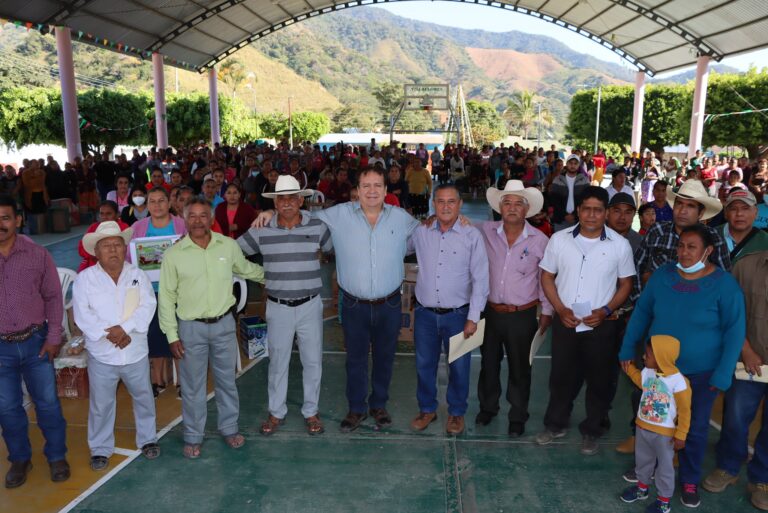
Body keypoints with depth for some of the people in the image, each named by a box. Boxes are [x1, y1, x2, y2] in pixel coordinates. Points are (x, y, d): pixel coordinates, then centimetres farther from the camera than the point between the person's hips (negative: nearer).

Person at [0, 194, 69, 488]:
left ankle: (57, 456, 29)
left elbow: (53, 297, 1)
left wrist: (53, 337, -4)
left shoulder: (38, 255, -4)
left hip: (35, 342, 0)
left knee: (47, 402, 10)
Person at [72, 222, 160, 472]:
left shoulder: (138, 275, -1)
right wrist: (109, 334, -21)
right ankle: (100, 449, 31)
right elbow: (82, 315, -12)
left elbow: (148, 306, -11)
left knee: (144, 399, 16)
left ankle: (147, 439, 36)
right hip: (101, 356, -1)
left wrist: (125, 327, -24)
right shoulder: (85, 278, -5)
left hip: (136, 353, 2)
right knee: (100, 405, 12)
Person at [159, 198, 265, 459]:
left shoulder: (228, 245, -4)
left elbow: (246, 269, 16)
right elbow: (166, 297, -3)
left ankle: (229, 428, 35)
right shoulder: (173, 254, -8)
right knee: (192, 385, 11)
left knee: (227, 380, 16)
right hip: (191, 327, -2)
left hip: (224, 323, 2)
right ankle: (193, 437, 29)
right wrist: (172, 336, -4)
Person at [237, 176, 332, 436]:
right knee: (277, 361, 12)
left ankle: (311, 411, 28)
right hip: (278, 307, 0)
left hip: (310, 306, 0)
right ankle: (276, 412, 29)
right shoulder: (262, 231, -3)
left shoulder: (317, 226, -5)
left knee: (313, 361, 10)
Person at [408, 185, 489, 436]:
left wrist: (473, 318, -10)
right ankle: (427, 409, 34)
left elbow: (480, 280, -8)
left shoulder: (472, 236, -7)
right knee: (424, 365, 14)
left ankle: (456, 412, 32)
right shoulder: (420, 232, 1)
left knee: (459, 367, 11)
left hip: (458, 314, -2)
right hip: (425, 313, 2)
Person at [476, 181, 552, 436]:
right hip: (491, 312, 2)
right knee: (489, 363, 18)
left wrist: (547, 312, 5)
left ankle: (518, 417, 31)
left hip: (522, 316, -2)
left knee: (519, 368, 11)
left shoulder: (540, 240, -7)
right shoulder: (486, 232, -5)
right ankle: (488, 407, 40)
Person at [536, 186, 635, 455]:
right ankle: (555, 424, 34)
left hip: (602, 325, -1)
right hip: (565, 322, 1)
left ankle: (591, 432, 31)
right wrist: (561, 309, -9)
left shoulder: (619, 244, -5)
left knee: (599, 380, 11)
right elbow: (547, 277, 4)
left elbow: (625, 284, 2)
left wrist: (605, 311, -13)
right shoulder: (559, 239, -3)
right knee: (561, 376, 14)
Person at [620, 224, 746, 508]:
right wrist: (628, 349, 2)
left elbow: (734, 331, -11)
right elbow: (641, 312, 2)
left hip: (700, 371, -3)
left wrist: (723, 374, -12)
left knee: (694, 427, 13)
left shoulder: (724, 284, -15)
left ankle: (690, 480, 34)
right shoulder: (662, 275, -6)